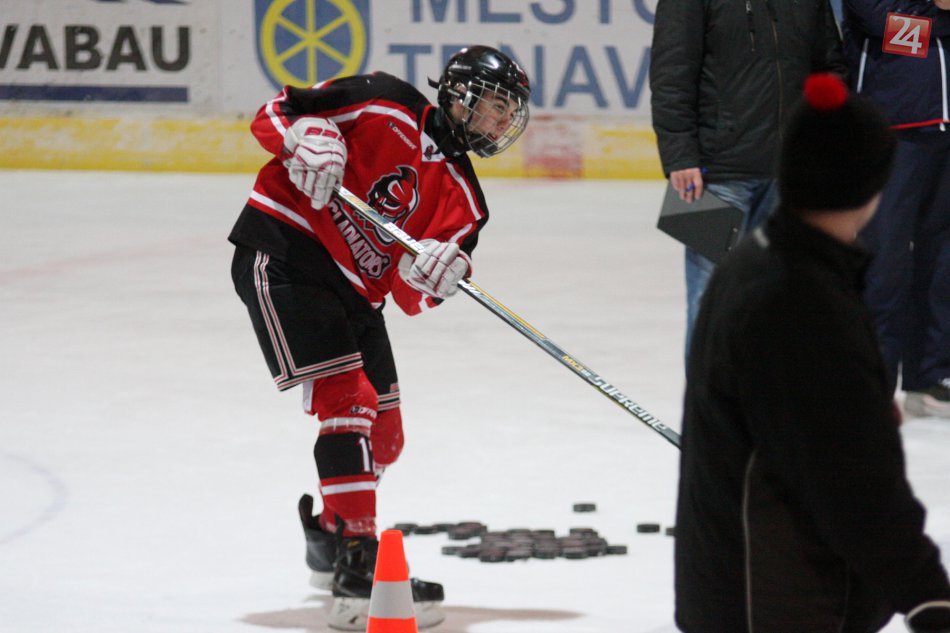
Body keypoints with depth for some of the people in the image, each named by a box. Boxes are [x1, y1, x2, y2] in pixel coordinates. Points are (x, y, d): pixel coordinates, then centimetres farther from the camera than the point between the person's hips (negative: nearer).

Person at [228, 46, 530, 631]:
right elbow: (277, 112, -7)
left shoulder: (463, 200, 8)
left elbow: (409, 297, 0)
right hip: (283, 254, -9)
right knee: (351, 403, -20)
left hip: (355, 292, 9)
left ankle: (329, 539, 44)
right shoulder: (385, 107, -9)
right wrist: (307, 138, -28)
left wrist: (427, 279, -23)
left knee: (384, 436, 16)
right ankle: (359, 574, -23)